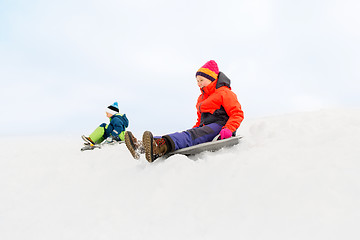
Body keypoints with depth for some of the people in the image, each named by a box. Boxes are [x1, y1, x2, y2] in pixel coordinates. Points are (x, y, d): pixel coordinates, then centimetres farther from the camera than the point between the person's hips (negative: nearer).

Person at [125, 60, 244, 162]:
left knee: (193, 135, -35)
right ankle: (141, 145, -40)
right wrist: (194, 130, 13)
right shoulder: (201, 98, 28)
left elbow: (237, 114, -7)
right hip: (205, 128, 7)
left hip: (219, 126, -6)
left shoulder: (224, 93, 3)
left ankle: (163, 145, -63)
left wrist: (228, 129, -24)